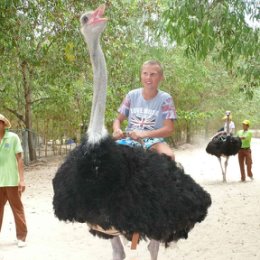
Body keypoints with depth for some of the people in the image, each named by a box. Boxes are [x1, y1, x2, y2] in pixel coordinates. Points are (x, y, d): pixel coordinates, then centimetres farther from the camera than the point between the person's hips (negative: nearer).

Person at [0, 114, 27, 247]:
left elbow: (19, 159, -4)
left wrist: (22, 179, -9)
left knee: (17, 209, 6)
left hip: (12, 181, -3)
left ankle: (21, 237, 15)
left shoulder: (13, 137, -6)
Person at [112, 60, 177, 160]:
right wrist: (117, 129, -16)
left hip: (154, 139, -2)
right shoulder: (132, 95, 5)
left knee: (169, 156, -33)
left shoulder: (165, 98, -4)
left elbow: (169, 129, -10)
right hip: (131, 139, 2)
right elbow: (118, 119, 10)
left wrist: (144, 134, -24)